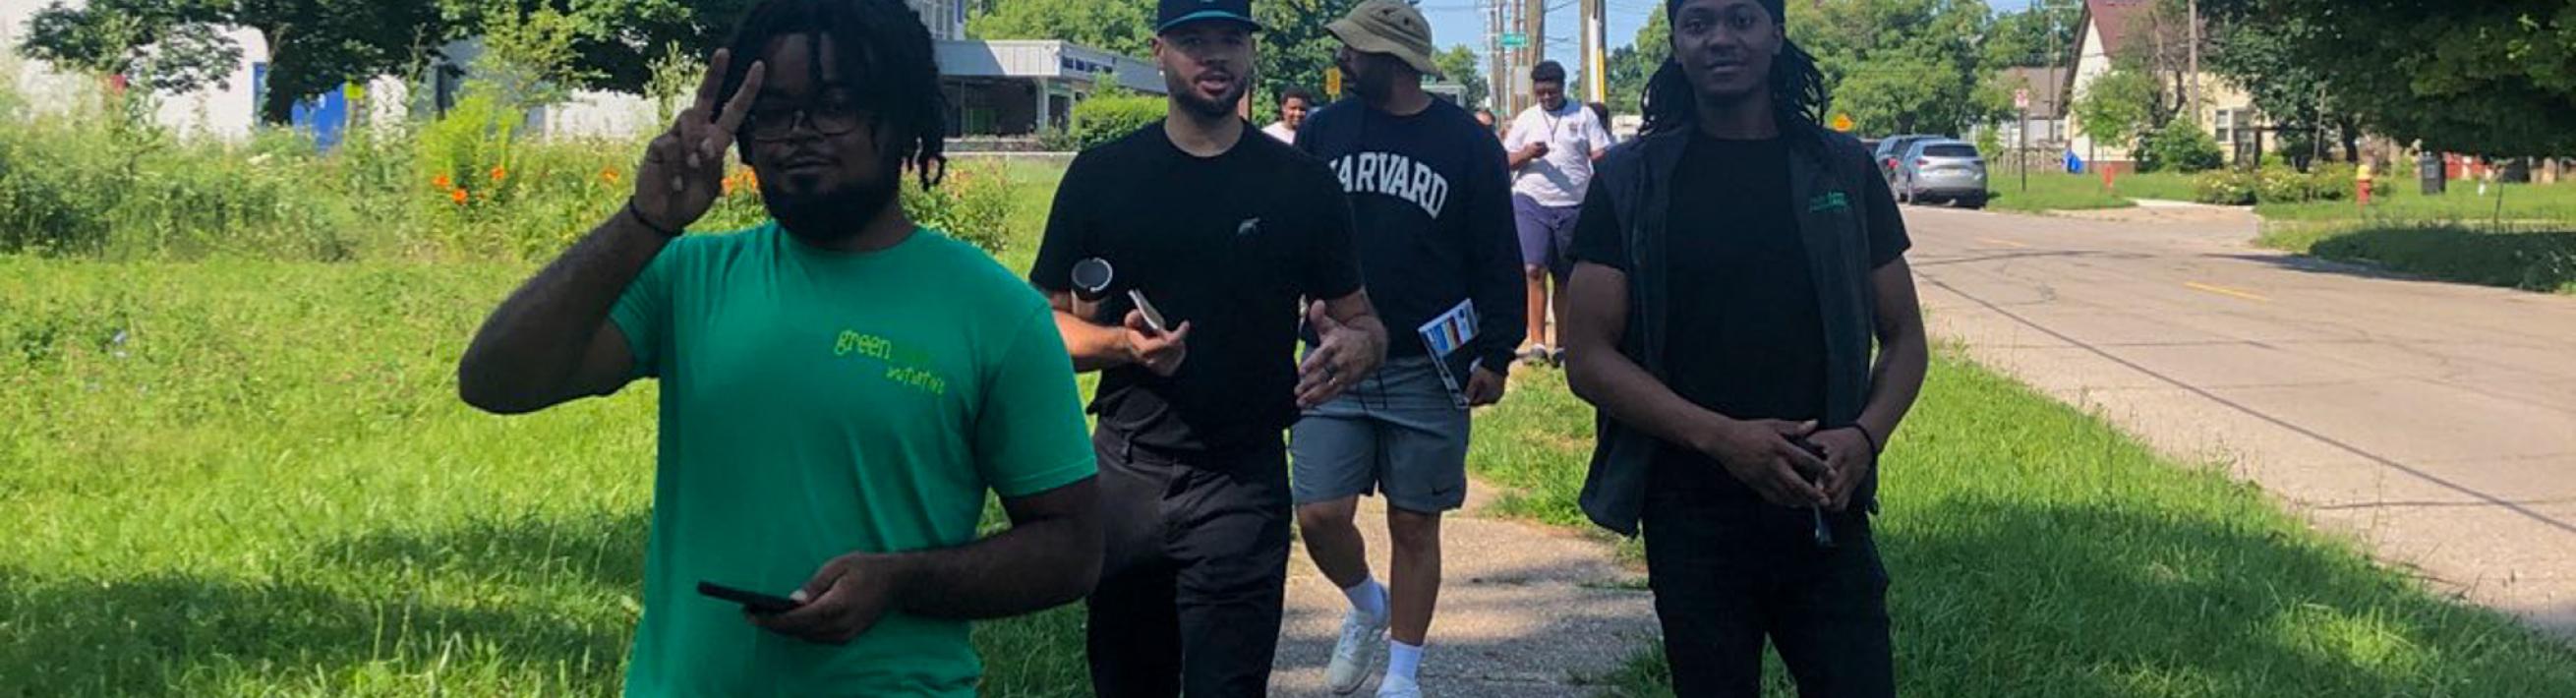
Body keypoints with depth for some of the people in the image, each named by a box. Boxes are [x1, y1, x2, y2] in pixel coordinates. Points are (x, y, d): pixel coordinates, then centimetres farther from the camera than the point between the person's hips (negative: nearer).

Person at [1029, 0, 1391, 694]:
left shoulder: (1303, 185, 2)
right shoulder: (1102, 175, 3)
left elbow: (1360, 320, 7)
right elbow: (1053, 323, 5)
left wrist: (1357, 346, -17)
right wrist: (1123, 343, -15)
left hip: (1244, 480, -2)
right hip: (1125, 473, 2)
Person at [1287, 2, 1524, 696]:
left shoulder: (1468, 142, -2)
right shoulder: (1323, 131, 4)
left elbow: (1498, 258, 1)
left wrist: (1496, 355, -2)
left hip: (1429, 370, -2)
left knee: (1414, 528, 6)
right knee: (1320, 516, -5)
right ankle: (1366, 606, 27)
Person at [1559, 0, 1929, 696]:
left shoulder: (1843, 170, 6)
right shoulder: (1632, 181, 2)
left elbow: (1904, 338, 9)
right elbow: (1588, 356, -4)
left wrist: (1865, 437, -12)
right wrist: (1721, 436, -17)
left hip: (1826, 514, 1)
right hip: (1691, 522, -1)